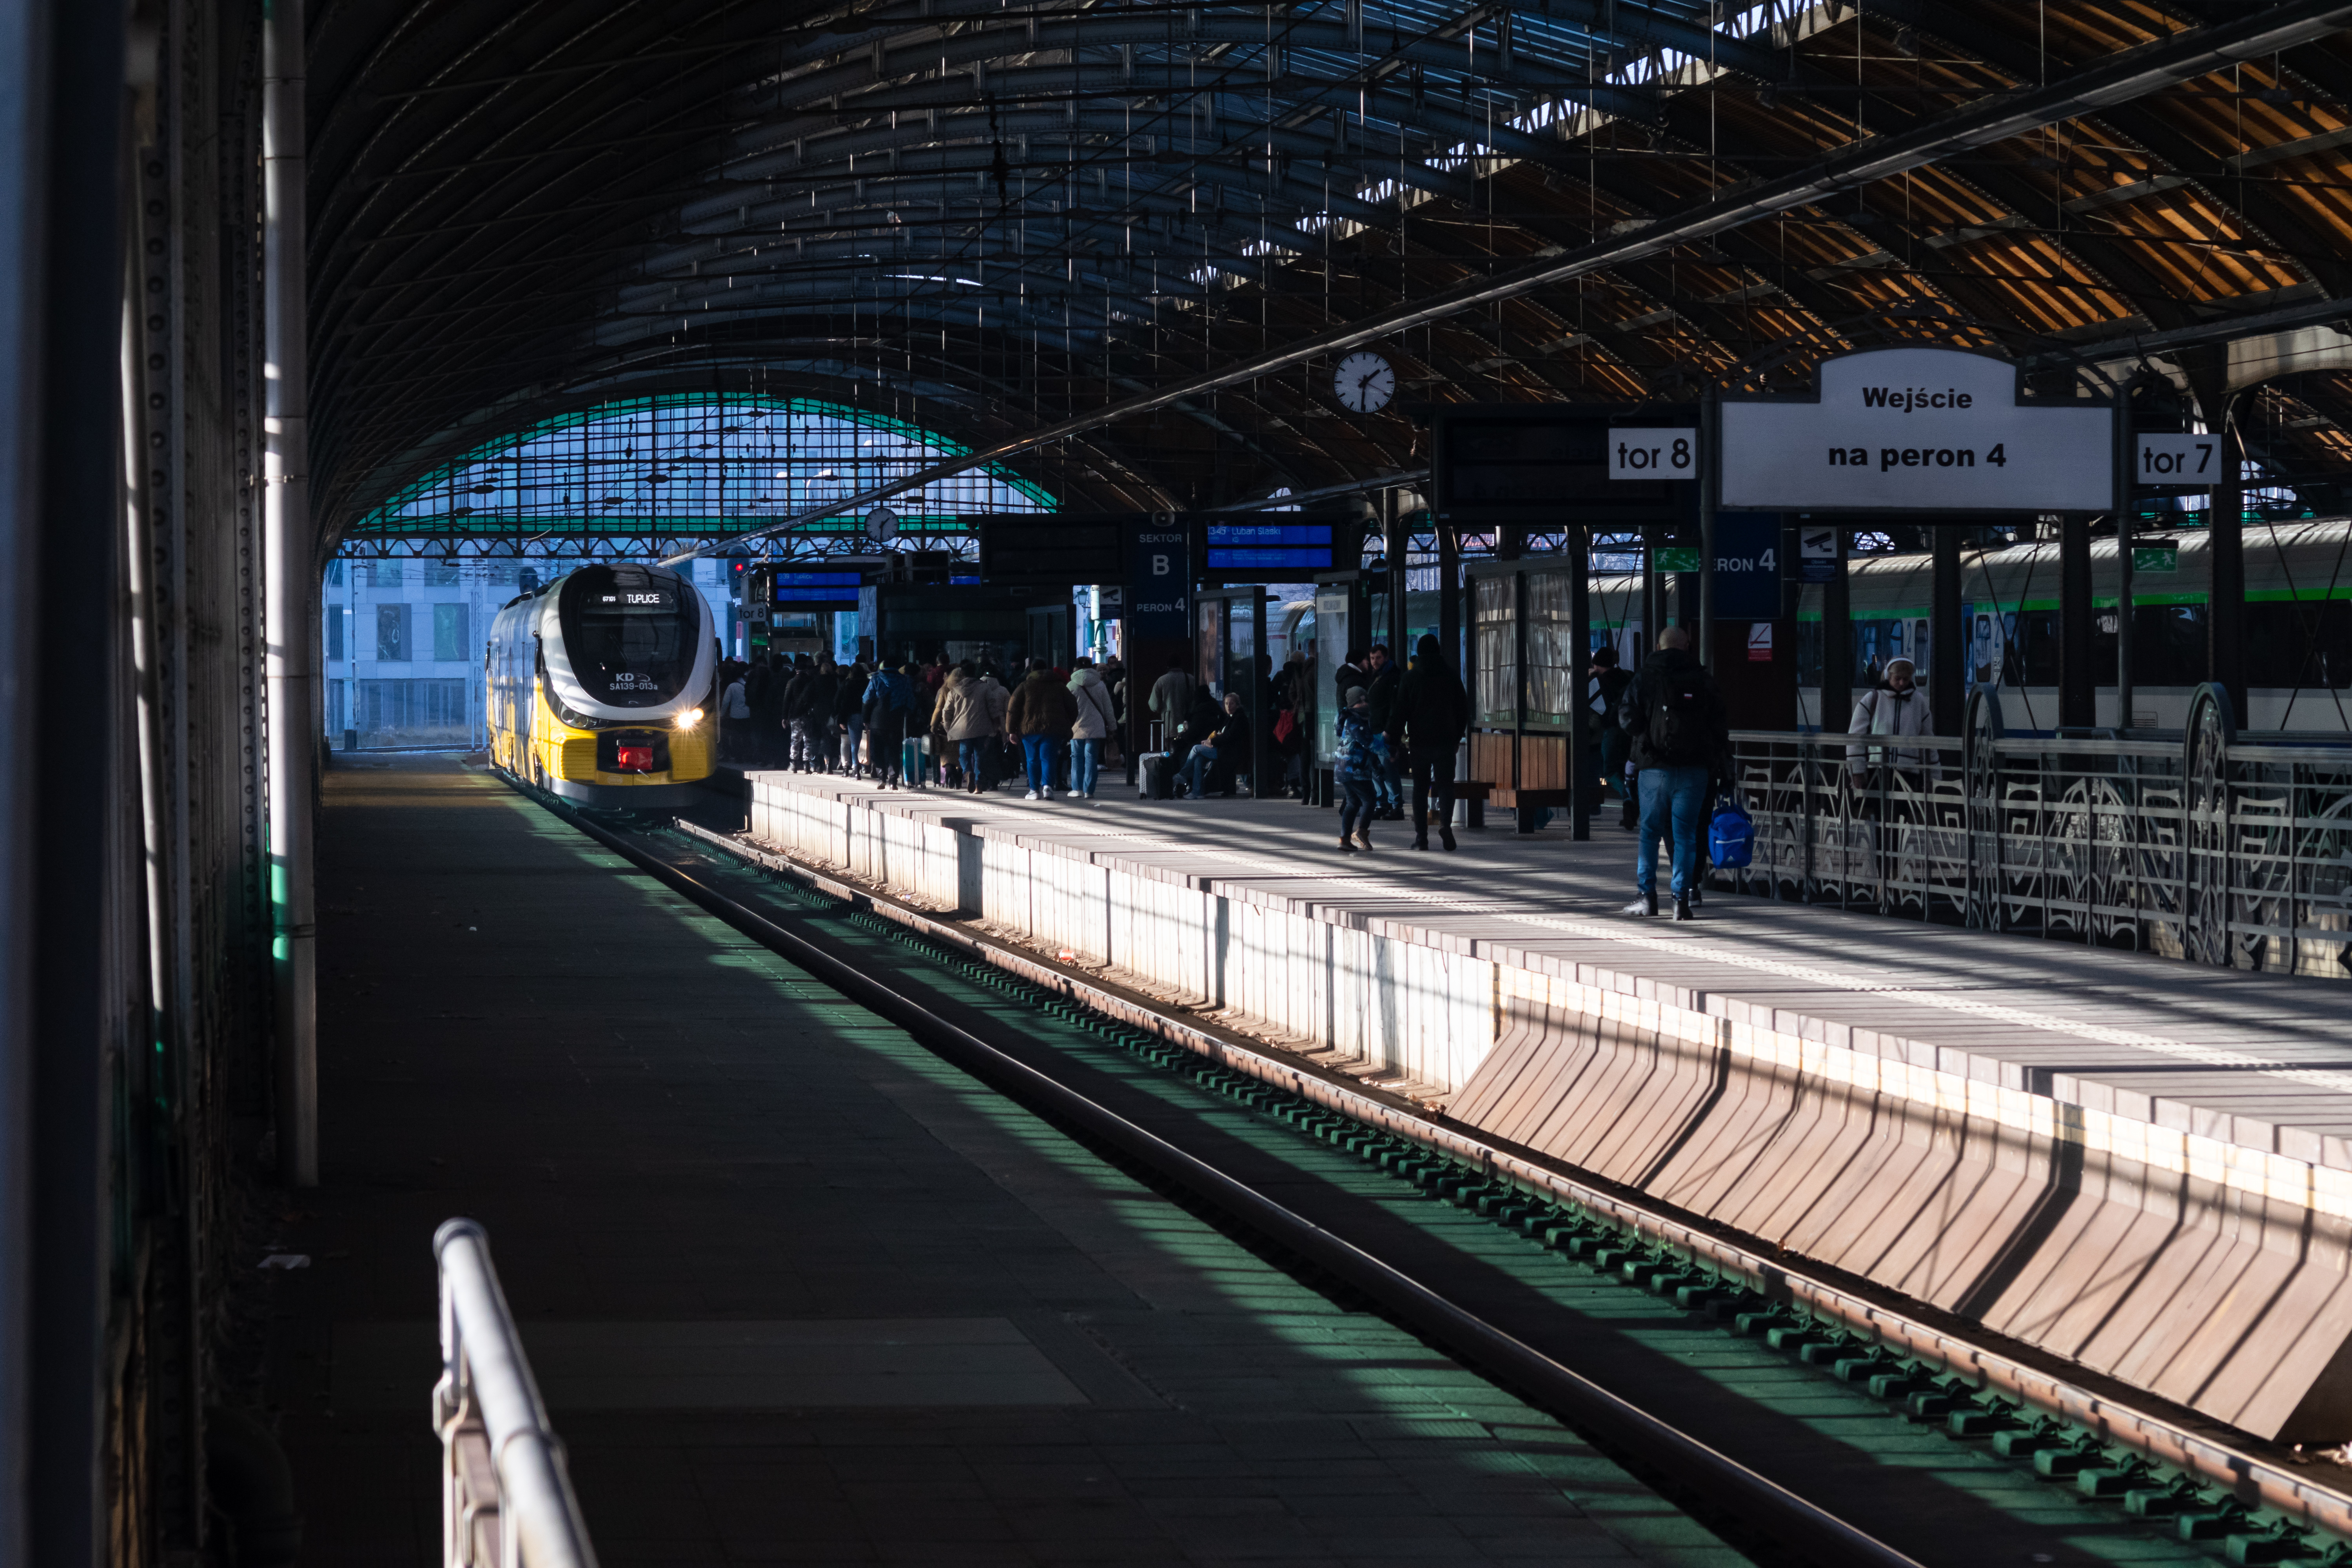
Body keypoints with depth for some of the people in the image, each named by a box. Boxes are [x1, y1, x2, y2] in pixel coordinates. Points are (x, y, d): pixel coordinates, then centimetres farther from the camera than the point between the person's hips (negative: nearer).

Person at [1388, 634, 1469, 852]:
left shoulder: (1410, 678, -1)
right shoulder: (1451, 677, 3)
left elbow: (1399, 711, -3)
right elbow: (1463, 710, 10)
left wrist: (1394, 742, 1)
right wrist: (1458, 736, 22)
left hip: (1419, 742, 0)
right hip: (1446, 741, 0)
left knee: (1420, 788, 8)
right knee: (1446, 784, 3)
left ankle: (1421, 836, 6)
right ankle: (1445, 823, -23)